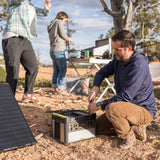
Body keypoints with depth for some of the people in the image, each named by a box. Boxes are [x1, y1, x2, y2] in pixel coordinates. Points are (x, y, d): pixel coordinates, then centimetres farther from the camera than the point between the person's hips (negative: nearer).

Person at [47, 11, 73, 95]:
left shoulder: (51, 25, 25)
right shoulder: (59, 22, 1)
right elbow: (62, 34, -8)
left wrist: (65, 41, 21)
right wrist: (68, 39, 10)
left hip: (52, 50, 9)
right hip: (59, 50, -9)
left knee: (56, 69, 10)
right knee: (63, 69, -7)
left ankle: (54, 87, 10)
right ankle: (60, 88, -10)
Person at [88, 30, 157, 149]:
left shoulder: (139, 65, -26)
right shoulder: (118, 60, 0)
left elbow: (126, 96, -29)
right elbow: (102, 72, 14)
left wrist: (99, 105, -23)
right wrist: (96, 86, -8)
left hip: (144, 110, -9)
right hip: (127, 106, 9)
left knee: (111, 108, -36)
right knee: (98, 127, 5)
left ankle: (128, 137, -8)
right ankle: (135, 129, 10)